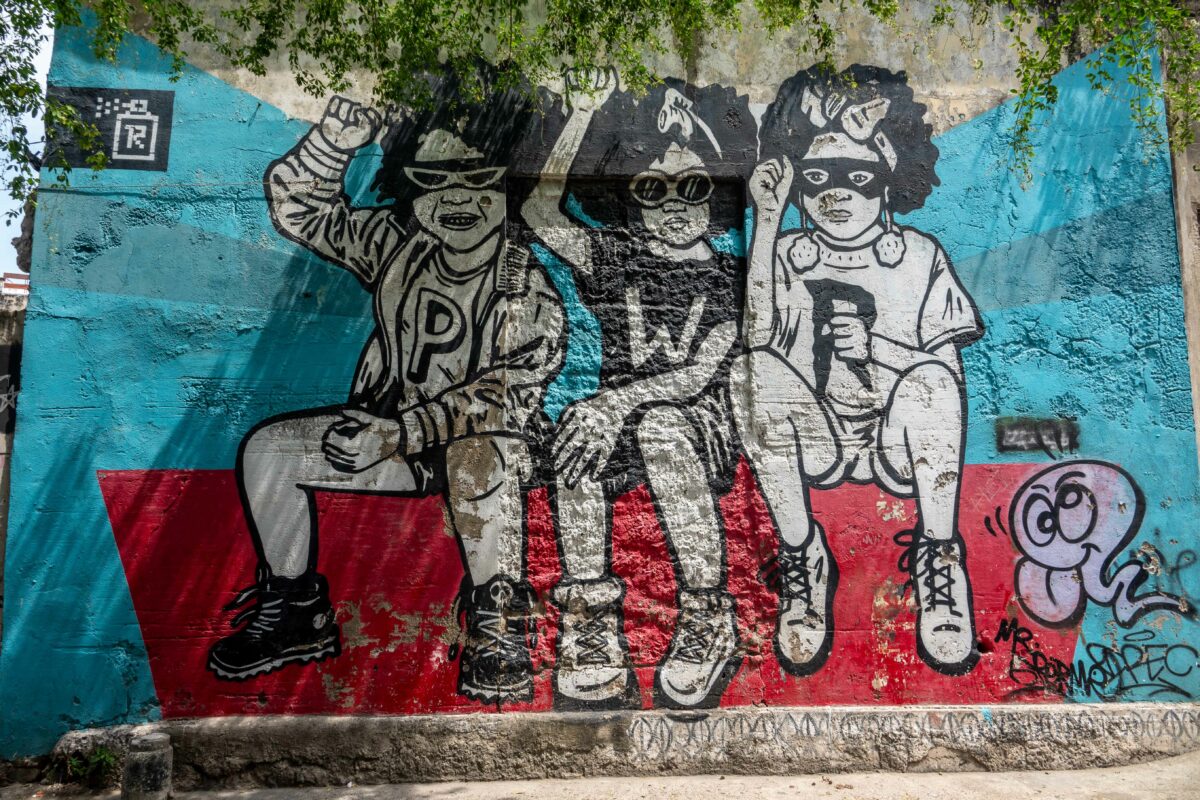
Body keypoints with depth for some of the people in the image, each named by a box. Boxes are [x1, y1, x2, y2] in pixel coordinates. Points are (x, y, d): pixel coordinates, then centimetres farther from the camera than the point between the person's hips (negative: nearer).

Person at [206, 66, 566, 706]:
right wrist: (337, 137, -13)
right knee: (267, 450, -10)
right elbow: (298, 208, 5)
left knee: (478, 450, -40)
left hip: (488, 445, -5)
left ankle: (497, 624, -25)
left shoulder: (528, 289, -15)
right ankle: (296, 612, 3)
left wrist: (403, 429, -31)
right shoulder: (395, 245, -2)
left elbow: (511, 394, -23)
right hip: (391, 435, 5)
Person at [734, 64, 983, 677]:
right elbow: (759, 336, -16)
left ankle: (937, 555, -14)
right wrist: (765, 221, -17)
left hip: (906, 448, -1)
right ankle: (802, 556, -17)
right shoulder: (787, 254, 4)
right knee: (753, 370, -26)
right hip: (813, 442, 1)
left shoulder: (920, 258, 4)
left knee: (931, 375, -31)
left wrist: (875, 347, -20)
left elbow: (948, 364, -2)